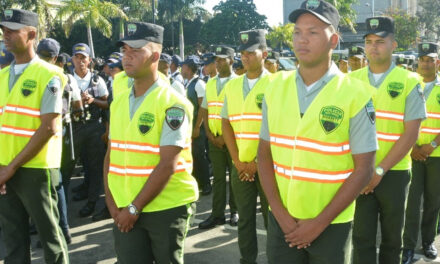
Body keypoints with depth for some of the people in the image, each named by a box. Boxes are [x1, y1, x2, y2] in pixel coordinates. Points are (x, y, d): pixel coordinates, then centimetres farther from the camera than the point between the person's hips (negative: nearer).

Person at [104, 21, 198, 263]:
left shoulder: (173, 104, -13)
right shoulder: (118, 102, 7)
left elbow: (168, 164, -18)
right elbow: (111, 156, 10)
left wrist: (134, 207, -15)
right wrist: (112, 202, 2)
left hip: (167, 208, -4)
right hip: (125, 210, 5)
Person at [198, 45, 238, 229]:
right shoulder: (210, 83, 11)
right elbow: (205, 111, 12)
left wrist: (225, 137, -12)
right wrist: (210, 135, 0)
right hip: (214, 138, 4)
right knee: (218, 177, 7)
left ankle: (235, 211, 20)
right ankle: (217, 214, 13)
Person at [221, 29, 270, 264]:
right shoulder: (231, 86, 8)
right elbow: (226, 124, 7)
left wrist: (257, 161, -11)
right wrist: (238, 161, -2)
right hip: (240, 166, 4)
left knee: (272, 217, 6)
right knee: (244, 217, 12)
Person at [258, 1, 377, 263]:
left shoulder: (356, 94, -11)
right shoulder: (276, 86, -1)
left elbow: (364, 168, -10)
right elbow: (265, 154, 3)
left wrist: (319, 222, -11)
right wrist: (280, 213, -6)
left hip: (332, 225, -2)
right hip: (281, 221, 3)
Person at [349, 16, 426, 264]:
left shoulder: (410, 82, -4)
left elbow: (411, 133, -9)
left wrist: (380, 170, -13)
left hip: (394, 172, -1)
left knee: (392, 237, 12)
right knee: (362, 237, 4)